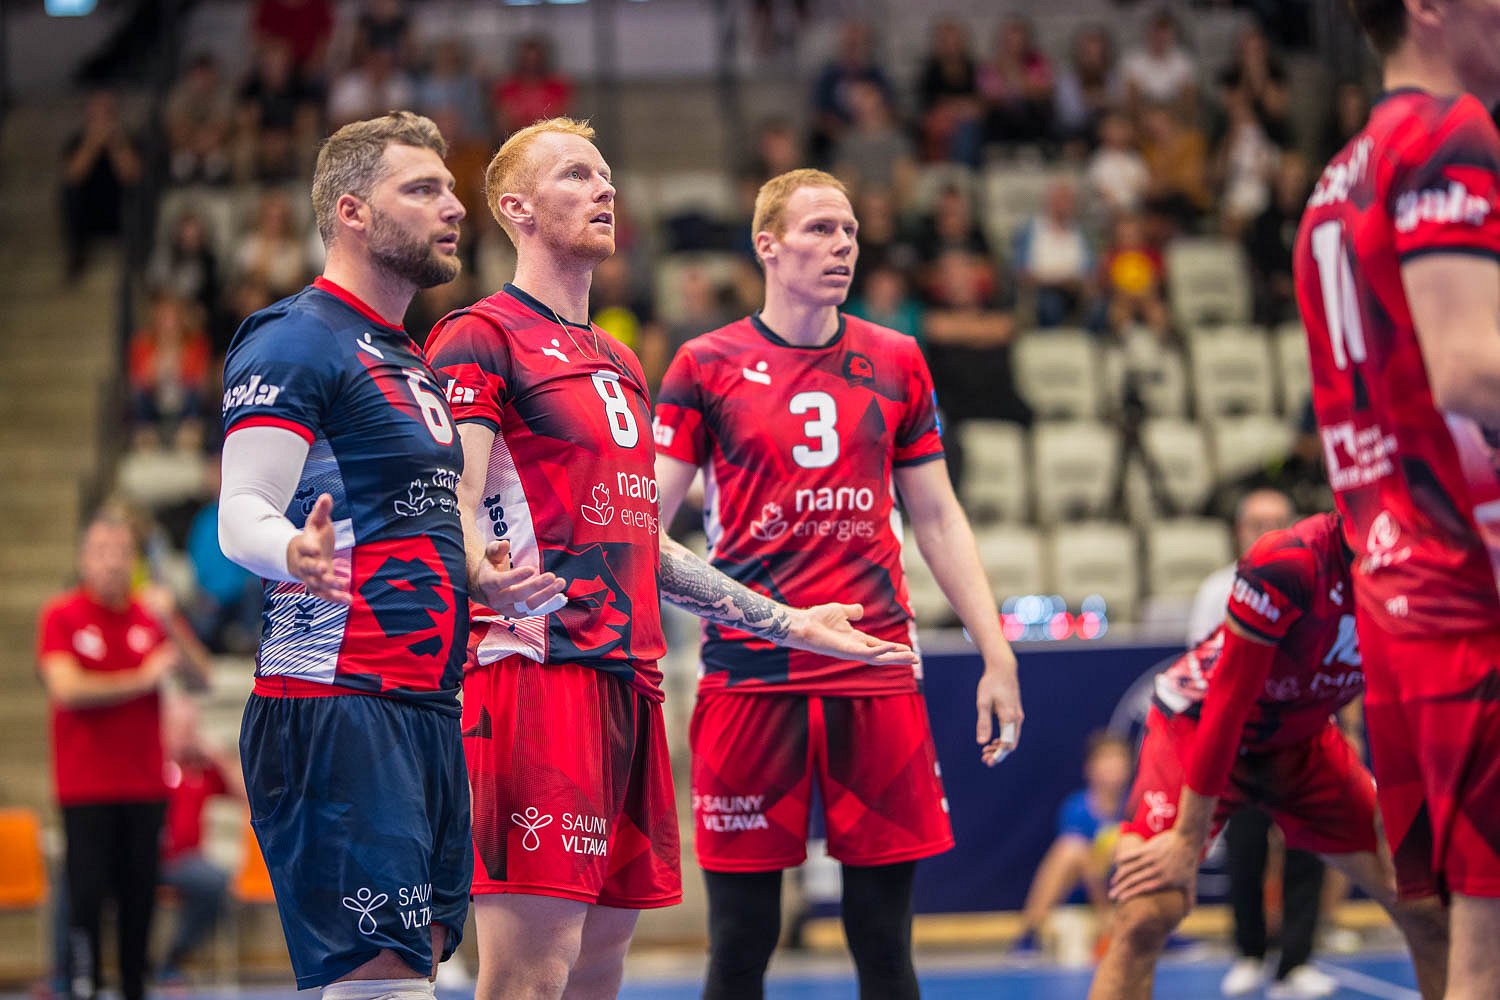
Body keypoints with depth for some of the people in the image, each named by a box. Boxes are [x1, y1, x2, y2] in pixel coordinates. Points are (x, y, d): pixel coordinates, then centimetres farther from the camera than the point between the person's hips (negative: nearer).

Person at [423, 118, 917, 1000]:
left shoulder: (620, 364, 25)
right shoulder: (481, 339, -3)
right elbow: (454, 514, -13)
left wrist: (789, 623, 28)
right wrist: (493, 578, -35)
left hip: (629, 680, 9)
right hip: (538, 670, -9)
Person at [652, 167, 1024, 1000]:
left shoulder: (896, 362, 11)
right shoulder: (707, 366, 3)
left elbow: (937, 518, 15)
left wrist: (997, 656, 10)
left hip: (877, 675, 2)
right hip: (748, 674, -2)